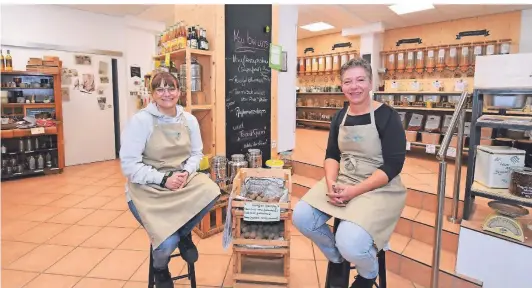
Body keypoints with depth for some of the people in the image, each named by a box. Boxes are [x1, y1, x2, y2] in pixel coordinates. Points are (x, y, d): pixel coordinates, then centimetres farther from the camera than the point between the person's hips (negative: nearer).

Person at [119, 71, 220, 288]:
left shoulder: (189, 120, 4)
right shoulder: (140, 120, -11)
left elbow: (196, 154, 8)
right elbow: (129, 165, -14)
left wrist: (186, 172, -14)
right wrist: (163, 179, -22)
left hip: (182, 181, 4)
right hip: (147, 189, -4)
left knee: (211, 191, -28)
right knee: (168, 242, -19)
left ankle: (184, 234, 3)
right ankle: (160, 269, 24)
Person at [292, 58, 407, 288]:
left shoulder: (387, 116, -10)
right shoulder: (340, 117, 7)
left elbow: (393, 165, -15)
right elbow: (331, 155, 9)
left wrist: (354, 191, -23)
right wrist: (331, 183, -12)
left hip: (379, 188, -5)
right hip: (341, 182, 6)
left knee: (350, 243, -27)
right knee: (301, 217, -14)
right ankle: (336, 258, 17)